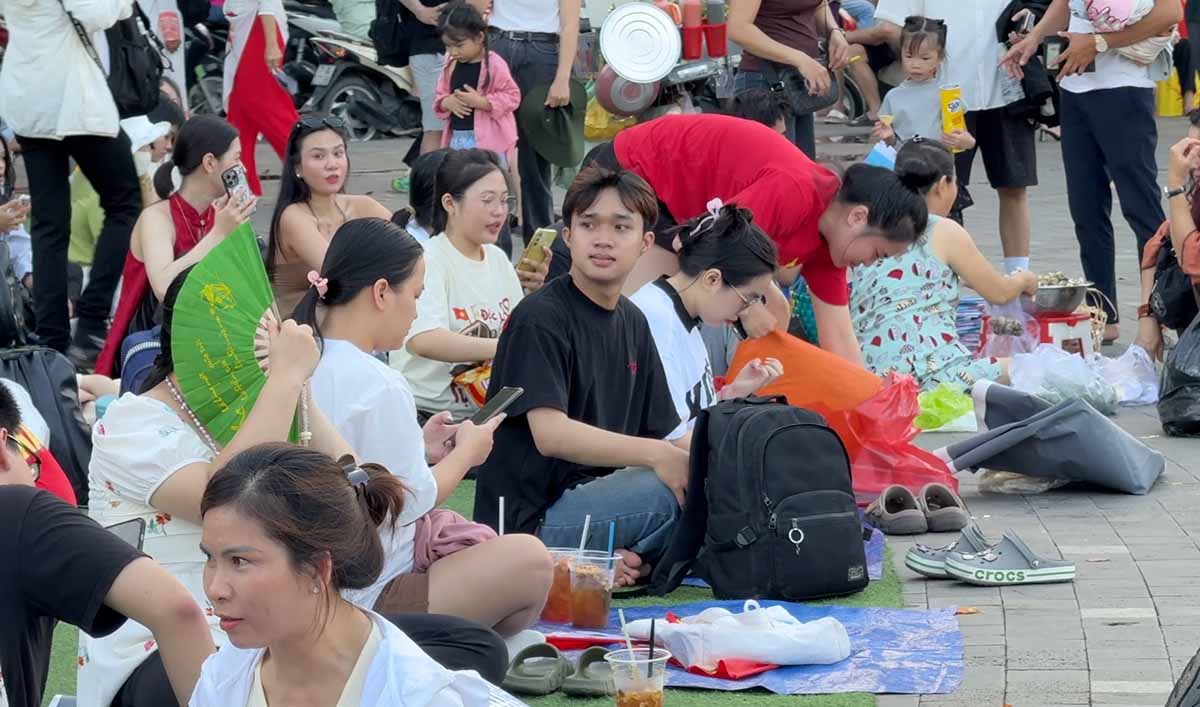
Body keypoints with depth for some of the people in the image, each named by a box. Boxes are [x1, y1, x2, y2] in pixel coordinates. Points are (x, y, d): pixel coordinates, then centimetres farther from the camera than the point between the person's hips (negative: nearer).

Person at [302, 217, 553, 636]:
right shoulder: (381, 389, -22)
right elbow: (414, 500, -15)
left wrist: (417, 447, 9)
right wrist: (467, 451, 1)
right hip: (364, 602, -10)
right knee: (529, 559, 1)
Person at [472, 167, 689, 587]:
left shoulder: (632, 323, 13)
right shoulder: (540, 319, -12)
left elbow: (664, 434, 12)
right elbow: (551, 434, -23)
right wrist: (656, 455, -30)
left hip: (596, 496, 8)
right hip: (530, 519, -8)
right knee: (684, 486, -25)